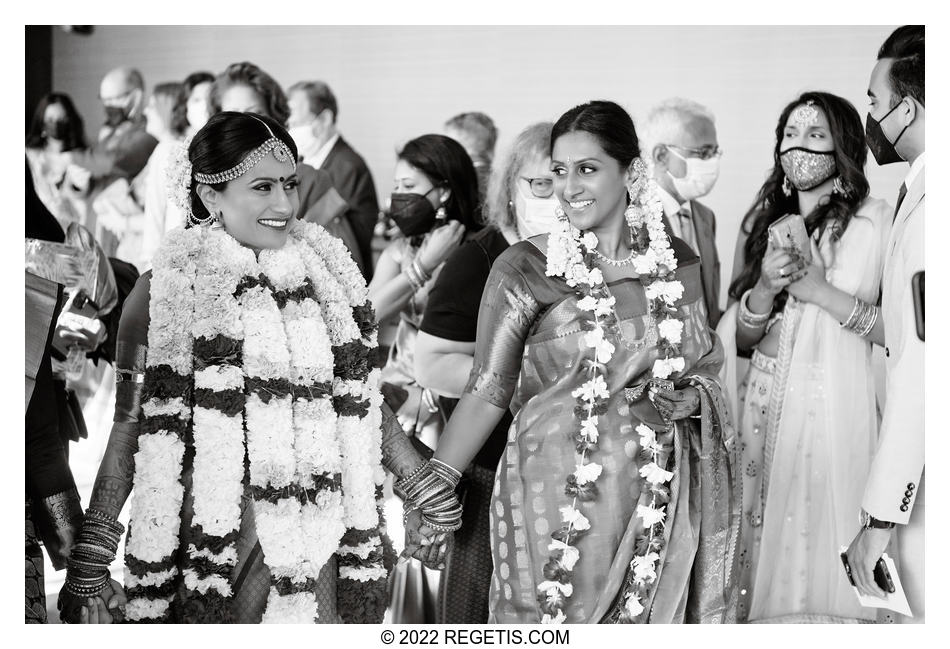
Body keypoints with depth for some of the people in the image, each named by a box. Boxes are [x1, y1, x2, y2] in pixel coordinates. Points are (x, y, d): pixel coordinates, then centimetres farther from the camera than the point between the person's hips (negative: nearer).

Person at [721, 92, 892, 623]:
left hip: (839, 407, -4)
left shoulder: (877, 222, -3)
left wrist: (821, 291, -12)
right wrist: (767, 288, -8)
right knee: (767, 544, 3)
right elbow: (739, 337, 11)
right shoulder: (762, 224, 11)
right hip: (765, 400, 4)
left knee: (826, 549, -3)